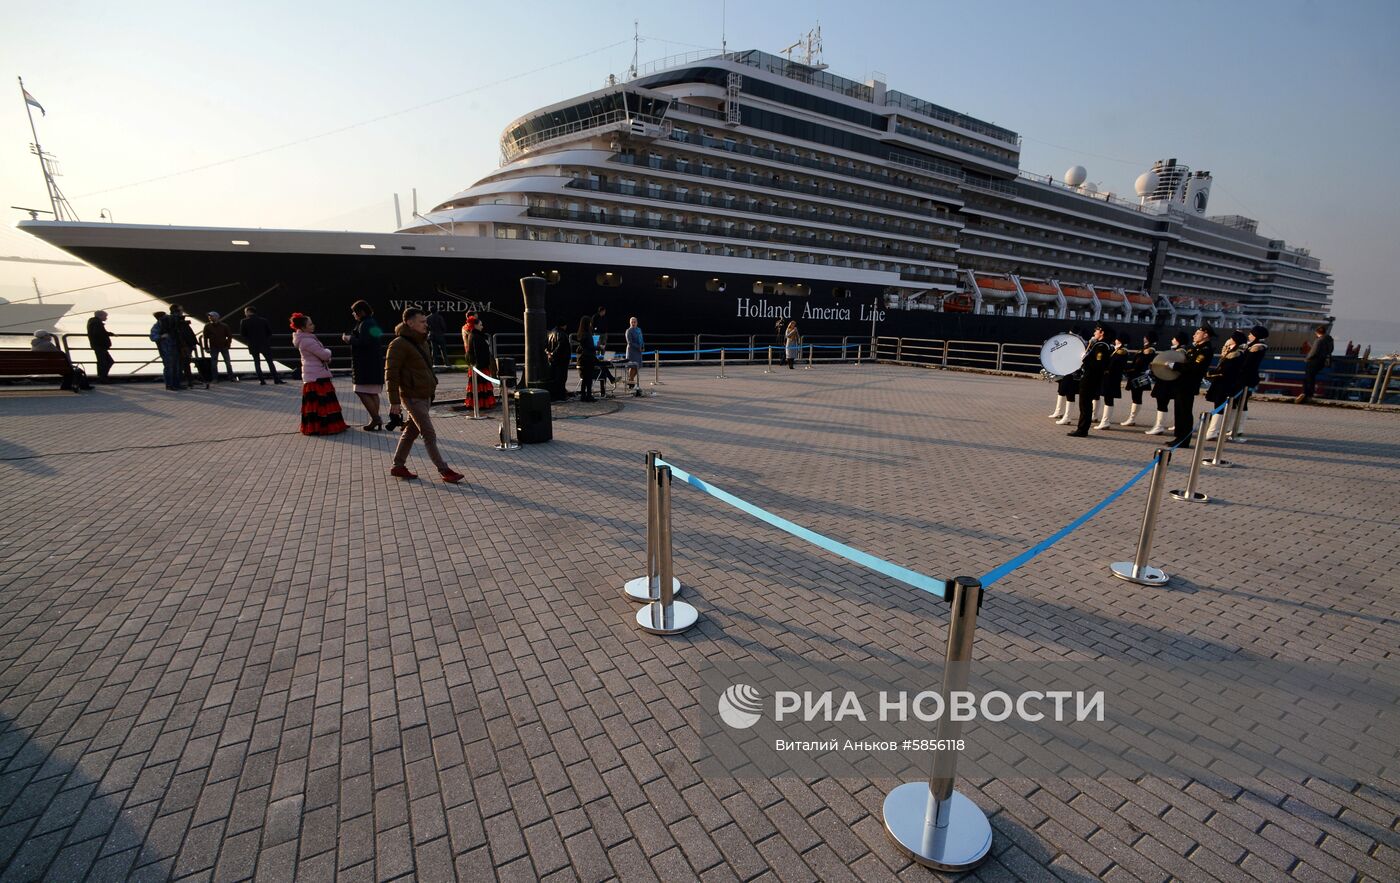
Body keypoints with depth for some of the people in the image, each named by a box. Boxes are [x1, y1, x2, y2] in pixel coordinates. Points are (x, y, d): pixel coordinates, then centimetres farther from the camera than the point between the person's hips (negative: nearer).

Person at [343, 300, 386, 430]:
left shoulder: (364, 324, -12)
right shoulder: (375, 324, 18)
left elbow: (362, 342, -23)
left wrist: (349, 339, -6)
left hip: (365, 365, -10)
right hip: (376, 364, 10)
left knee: (362, 392, -8)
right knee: (373, 393, 12)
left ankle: (375, 418, -11)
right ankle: (376, 419, 14)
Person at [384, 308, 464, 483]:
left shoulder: (421, 341, 15)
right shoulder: (399, 344, -14)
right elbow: (391, 374, -15)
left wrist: (431, 388, 25)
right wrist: (394, 401, -17)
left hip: (425, 396, 9)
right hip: (413, 397, -9)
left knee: (411, 432, 15)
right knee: (429, 435, -7)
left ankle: (398, 466, 25)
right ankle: (444, 471, -3)